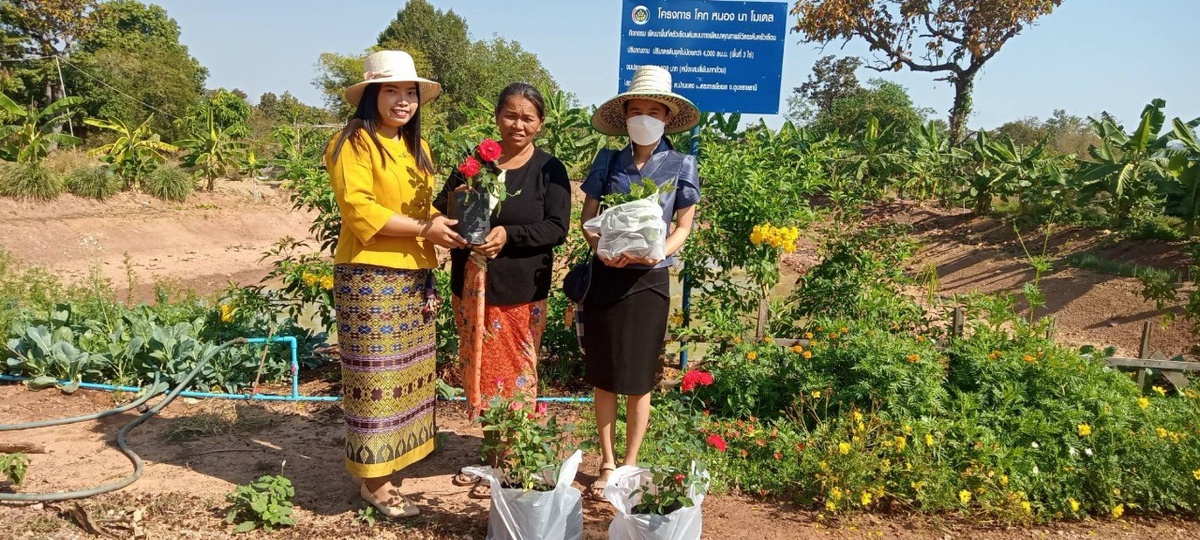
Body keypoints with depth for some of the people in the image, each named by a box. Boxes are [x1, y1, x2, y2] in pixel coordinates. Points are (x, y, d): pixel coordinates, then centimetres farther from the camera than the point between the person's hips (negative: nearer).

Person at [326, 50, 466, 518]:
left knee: (406, 373, 11)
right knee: (375, 376, -1)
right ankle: (374, 480, 10)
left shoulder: (416, 147, 16)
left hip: (414, 275, 8)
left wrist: (445, 223, 0)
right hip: (369, 276, -8)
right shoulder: (354, 143, -8)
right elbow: (359, 211, -18)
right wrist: (425, 228, -19)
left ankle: (385, 465, 24)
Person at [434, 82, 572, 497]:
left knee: (514, 374, 6)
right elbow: (440, 213, 7)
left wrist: (508, 234, -24)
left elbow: (557, 228, -11)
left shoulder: (549, 169, -3)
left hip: (521, 291, -3)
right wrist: (454, 202, -16)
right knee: (479, 370, 13)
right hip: (472, 288, 4)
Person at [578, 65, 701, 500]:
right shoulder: (608, 161, 4)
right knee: (603, 378, 7)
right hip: (605, 276, 2)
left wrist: (658, 252, -19)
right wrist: (601, 248, -15)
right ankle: (607, 465, 22)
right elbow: (588, 216, 6)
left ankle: (629, 466, 22)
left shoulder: (680, 166, 0)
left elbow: (683, 227, 1)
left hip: (649, 280, -1)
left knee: (638, 381, 7)